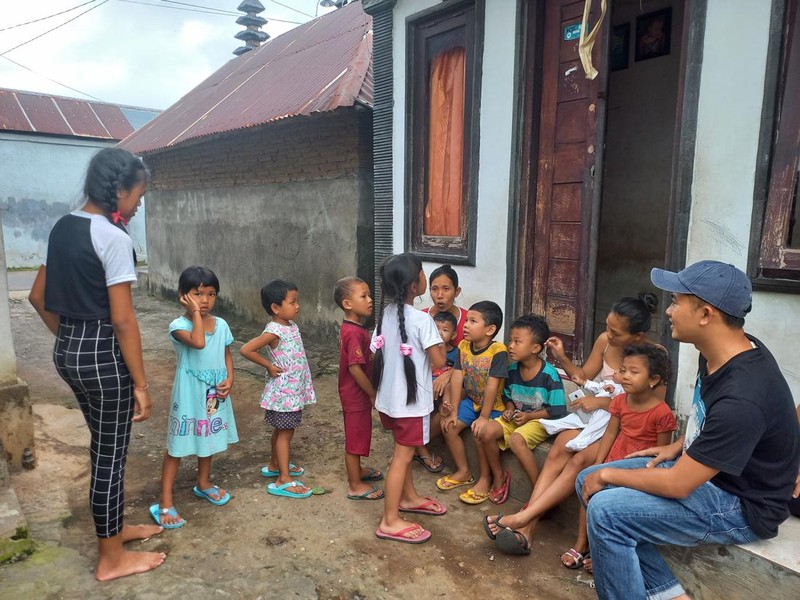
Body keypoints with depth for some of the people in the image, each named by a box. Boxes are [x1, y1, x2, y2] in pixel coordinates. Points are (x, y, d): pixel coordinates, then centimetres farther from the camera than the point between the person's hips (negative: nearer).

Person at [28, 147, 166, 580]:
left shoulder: (63, 227, 8)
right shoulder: (113, 237, -19)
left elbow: (39, 298, 14)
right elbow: (122, 320, -21)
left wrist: (69, 337, 22)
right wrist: (141, 384, -16)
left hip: (67, 351, 9)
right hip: (102, 354, -9)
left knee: (104, 445, 23)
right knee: (111, 453, 6)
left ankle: (115, 528, 41)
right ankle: (111, 559, 23)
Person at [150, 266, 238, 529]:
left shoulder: (221, 325, 0)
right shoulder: (178, 325, -17)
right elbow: (198, 342, -36)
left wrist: (229, 380, -6)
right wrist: (195, 313, -27)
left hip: (214, 395, 6)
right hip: (189, 396, -6)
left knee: (209, 439, 22)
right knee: (177, 447, 4)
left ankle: (203, 483, 44)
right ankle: (165, 502, 15)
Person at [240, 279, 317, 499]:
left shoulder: (291, 325, 5)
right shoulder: (274, 331, -21)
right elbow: (245, 350, -25)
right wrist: (269, 366, -18)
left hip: (294, 389, 8)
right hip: (283, 390, -8)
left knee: (281, 430, 21)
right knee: (285, 432, -1)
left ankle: (274, 466, 37)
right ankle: (284, 480, 7)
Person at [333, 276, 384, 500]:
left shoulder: (351, 328, 5)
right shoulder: (355, 333, -26)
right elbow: (355, 368, -27)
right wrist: (373, 394, -17)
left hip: (356, 392, 10)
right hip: (356, 394, -10)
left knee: (358, 434, 23)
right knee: (356, 436, 4)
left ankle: (357, 470, 41)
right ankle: (355, 485, 18)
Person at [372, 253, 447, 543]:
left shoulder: (386, 314, 1)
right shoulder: (422, 320, -22)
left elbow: (376, 353, 5)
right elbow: (439, 361, -20)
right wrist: (441, 341, -2)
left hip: (389, 397, 8)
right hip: (411, 399, -8)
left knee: (403, 450, 23)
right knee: (402, 456, 1)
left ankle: (409, 498, 41)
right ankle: (390, 522, 10)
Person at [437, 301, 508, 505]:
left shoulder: (498, 351, -25)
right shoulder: (463, 346, -6)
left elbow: (491, 387, -25)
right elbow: (457, 379, -7)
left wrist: (484, 417, -23)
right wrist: (454, 411, -8)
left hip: (493, 406, -6)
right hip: (471, 401, 7)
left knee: (480, 433, -26)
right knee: (449, 426, -6)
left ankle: (486, 479, -2)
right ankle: (463, 472, 13)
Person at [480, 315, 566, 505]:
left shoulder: (549, 374, -18)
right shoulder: (512, 370, -1)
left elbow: (559, 410, -16)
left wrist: (529, 416, -19)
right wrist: (509, 409, -4)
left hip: (541, 420, -6)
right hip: (517, 417, 6)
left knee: (516, 439, -33)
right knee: (487, 431, -17)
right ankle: (499, 476, 6)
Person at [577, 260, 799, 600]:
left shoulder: (742, 398, -33)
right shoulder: (722, 351, -4)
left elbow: (677, 485, -27)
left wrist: (608, 474, -14)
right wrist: (678, 446, 8)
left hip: (740, 506, -9)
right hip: (698, 468, 9)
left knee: (605, 509, -25)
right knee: (588, 482, 1)